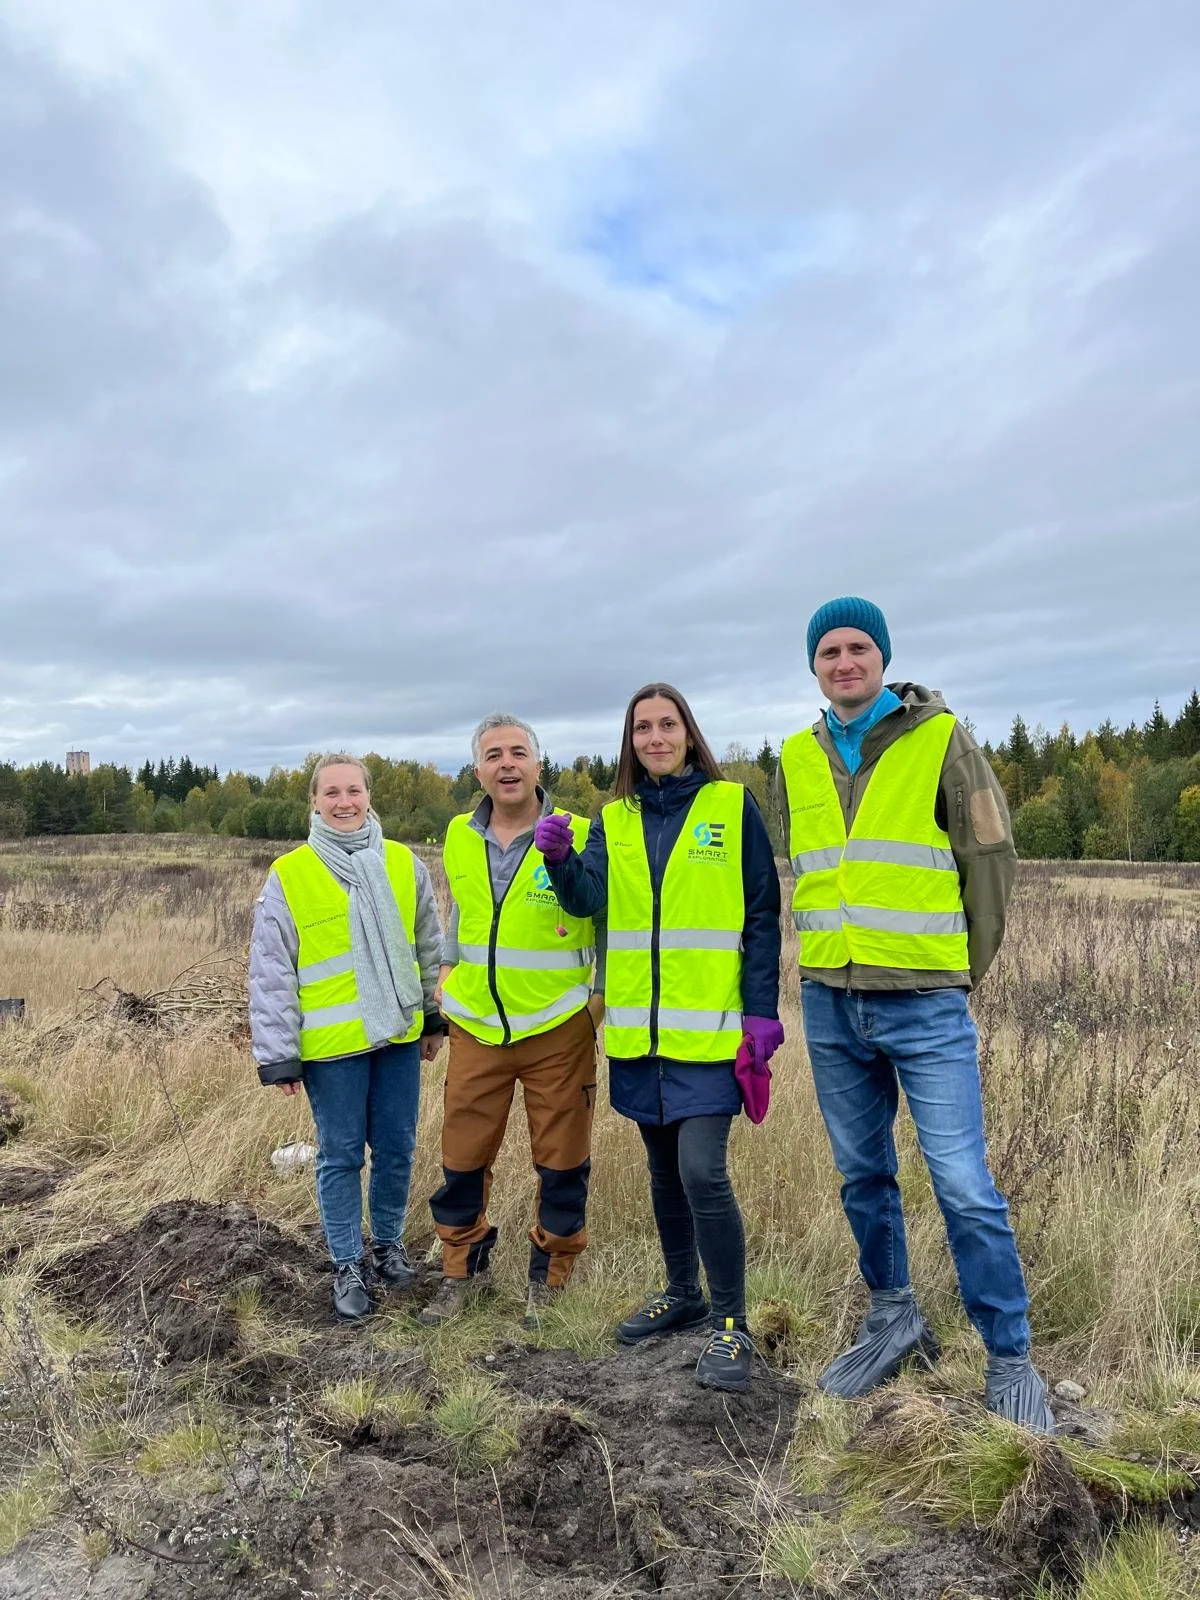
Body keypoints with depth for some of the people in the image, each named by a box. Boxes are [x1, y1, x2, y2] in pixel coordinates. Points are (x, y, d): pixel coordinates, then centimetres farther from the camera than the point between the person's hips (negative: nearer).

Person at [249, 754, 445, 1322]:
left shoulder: (404, 864, 2)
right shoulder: (288, 876, -6)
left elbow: (429, 947, 12)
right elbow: (271, 972, -5)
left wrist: (434, 1017, 13)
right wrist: (277, 1055, -6)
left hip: (399, 1035, 3)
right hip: (331, 1043, -3)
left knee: (396, 1148, 13)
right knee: (341, 1155, 9)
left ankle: (389, 1244, 35)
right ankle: (348, 1265, 26)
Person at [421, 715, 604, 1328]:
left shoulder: (579, 836, -11)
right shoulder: (458, 838, 3)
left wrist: (601, 999, -4)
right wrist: (445, 976, 17)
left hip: (557, 1029, -3)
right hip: (476, 1028, 4)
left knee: (561, 1162, 10)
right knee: (462, 1159, 12)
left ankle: (549, 1276, 31)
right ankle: (464, 1268, 34)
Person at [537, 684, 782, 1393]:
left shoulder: (733, 806, -3)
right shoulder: (615, 821, 8)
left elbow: (762, 916, -3)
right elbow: (588, 897, -6)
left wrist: (762, 1013, -9)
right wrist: (559, 858, -26)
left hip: (710, 1028, -4)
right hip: (639, 1029, 5)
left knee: (702, 1171, -10)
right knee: (663, 1169, 17)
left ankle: (732, 1323, 10)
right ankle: (683, 1294, 36)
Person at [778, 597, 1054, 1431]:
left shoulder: (941, 738, -4)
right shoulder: (798, 758, 7)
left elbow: (991, 858, -2)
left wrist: (963, 970, 1)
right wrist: (829, 958, 9)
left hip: (925, 1004, -4)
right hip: (829, 1003, 4)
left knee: (965, 1187, -1)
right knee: (864, 1176, 16)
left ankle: (1011, 1361, 18)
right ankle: (895, 1319, 36)